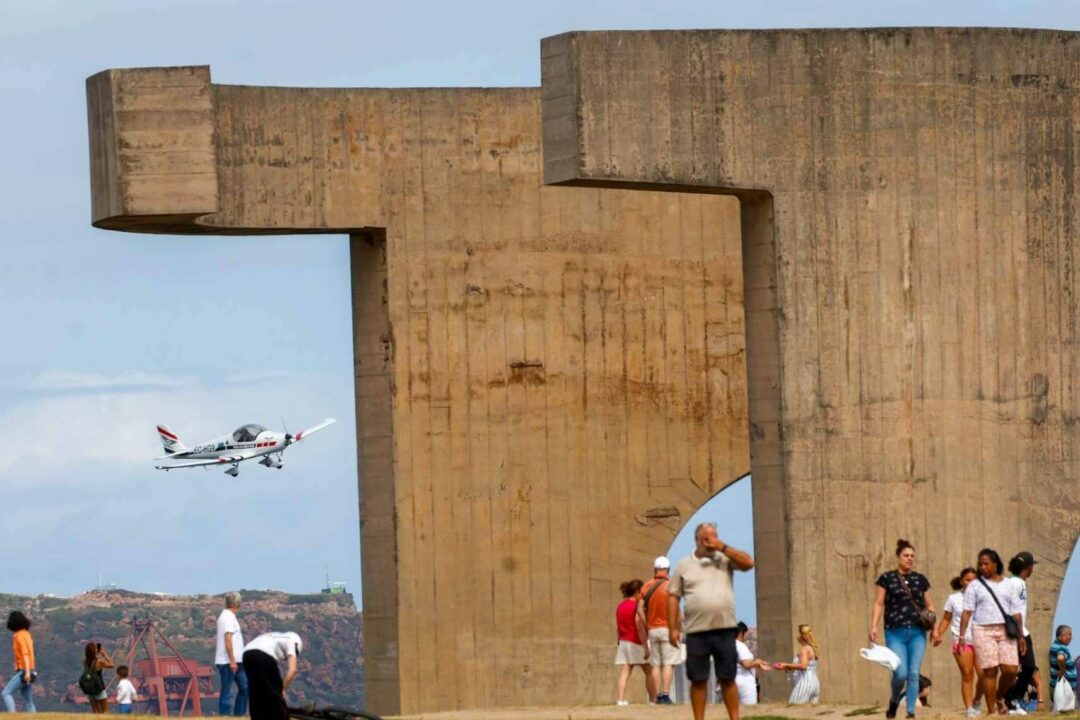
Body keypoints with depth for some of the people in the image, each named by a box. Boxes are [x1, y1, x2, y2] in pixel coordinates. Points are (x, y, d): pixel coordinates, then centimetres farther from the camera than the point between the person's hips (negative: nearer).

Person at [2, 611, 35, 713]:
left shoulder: (19, 635, -11)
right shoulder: (26, 633, 15)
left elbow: (25, 653, -19)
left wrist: (27, 672, -24)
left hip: (23, 671, -9)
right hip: (28, 671, 9)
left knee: (6, 693, -10)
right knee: (28, 701, 9)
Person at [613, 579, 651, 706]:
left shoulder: (620, 607, 9)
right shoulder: (636, 606, -13)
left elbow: (617, 628, 12)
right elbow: (640, 629, -17)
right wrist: (646, 647, -15)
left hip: (623, 642, 6)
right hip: (636, 643, -6)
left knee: (624, 673, -2)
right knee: (648, 672, 7)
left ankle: (621, 699, -13)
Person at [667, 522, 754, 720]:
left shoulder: (725, 560, 9)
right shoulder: (684, 565, 7)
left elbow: (748, 563, -6)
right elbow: (673, 597, 6)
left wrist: (723, 548, -8)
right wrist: (672, 628, -1)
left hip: (725, 630, 0)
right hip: (696, 632, 0)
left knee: (728, 679, 3)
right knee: (698, 680, 2)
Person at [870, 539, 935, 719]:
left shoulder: (921, 580, 12)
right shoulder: (887, 579, 4)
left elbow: (929, 606, 16)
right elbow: (879, 604, 4)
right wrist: (873, 626, -7)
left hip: (917, 633, 3)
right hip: (895, 633, -3)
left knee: (914, 674, -3)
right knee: (901, 673, -11)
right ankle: (894, 701, 16)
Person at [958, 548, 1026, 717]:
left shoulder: (1008, 586, 14)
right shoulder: (974, 586, 8)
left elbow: (1016, 613, 13)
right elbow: (967, 612, 1)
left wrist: (1021, 635, 7)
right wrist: (961, 635, -8)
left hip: (1005, 632, 2)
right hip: (984, 632, -2)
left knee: (1010, 670, -7)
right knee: (989, 671, -7)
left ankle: (999, 698, 19)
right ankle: (991, 710, -3)